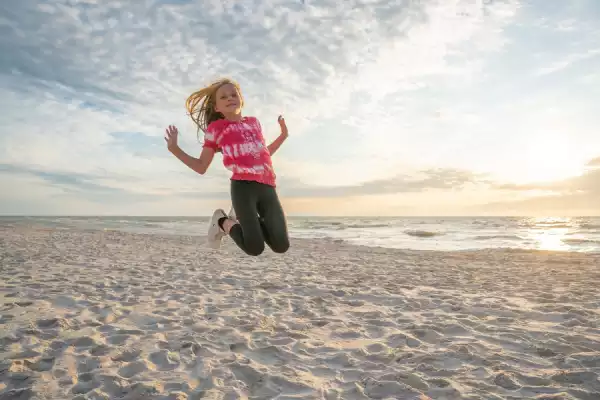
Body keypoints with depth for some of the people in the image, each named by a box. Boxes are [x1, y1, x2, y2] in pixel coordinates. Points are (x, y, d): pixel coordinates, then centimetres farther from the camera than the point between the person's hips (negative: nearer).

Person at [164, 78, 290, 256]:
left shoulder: (253, 122, 21)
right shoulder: (216, 128, 9)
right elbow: (201, 167, 10)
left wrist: (283, 135, 30)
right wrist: (174, 149, 0)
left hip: (268, 187, 5)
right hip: (242, 186, -5)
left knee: (281, 246, -2)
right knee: (255, 248, -13)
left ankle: (240, 217, 19)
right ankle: (224, 222, 16)